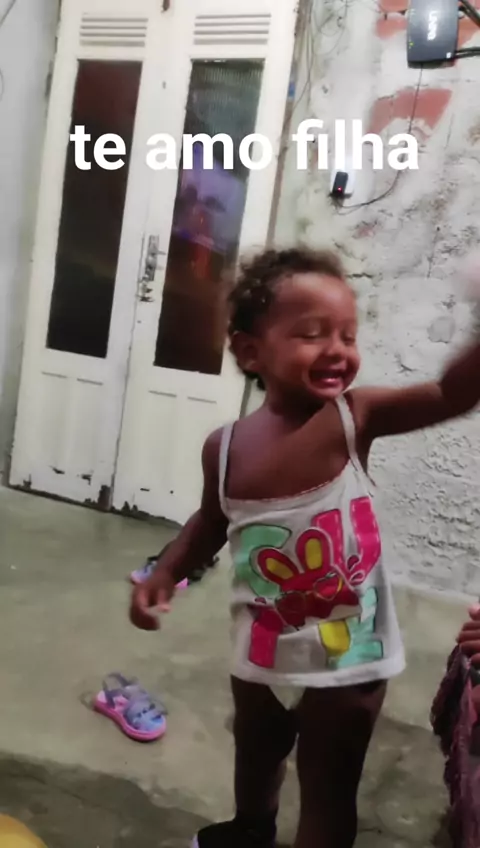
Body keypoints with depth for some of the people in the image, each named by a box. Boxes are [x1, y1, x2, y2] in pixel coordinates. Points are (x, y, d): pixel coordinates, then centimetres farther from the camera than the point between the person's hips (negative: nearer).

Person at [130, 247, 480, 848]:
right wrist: (166, 574, -6)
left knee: (328, 789, 16)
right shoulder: (226, 447, -13)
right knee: (255, 752, 32)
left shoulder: (355, 418, -20)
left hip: (348, 659, -4)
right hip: (261, 653, 4)